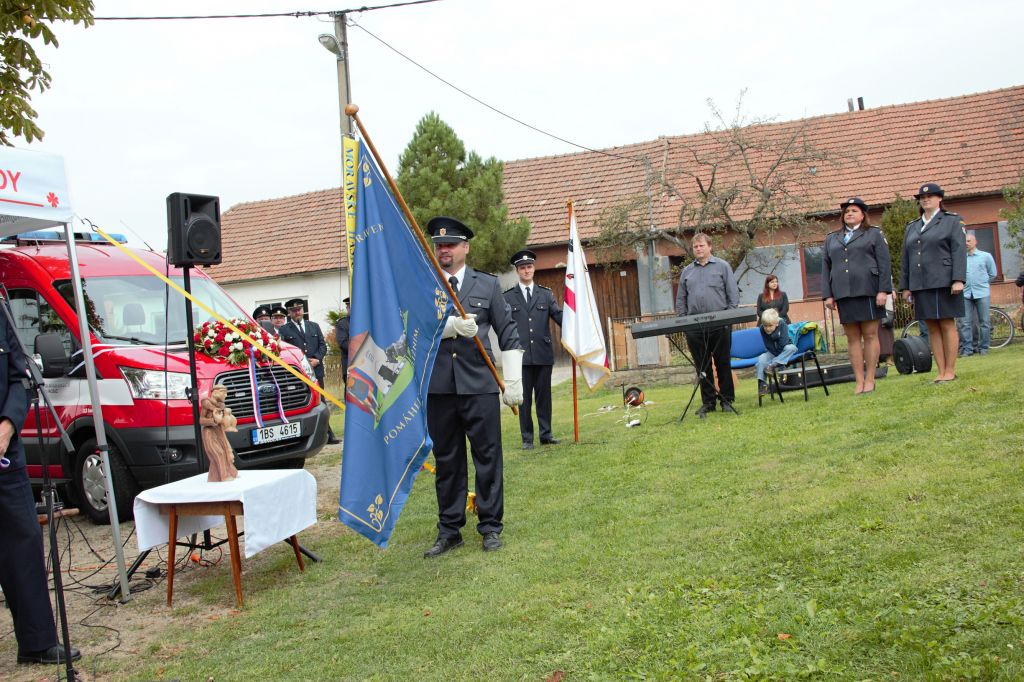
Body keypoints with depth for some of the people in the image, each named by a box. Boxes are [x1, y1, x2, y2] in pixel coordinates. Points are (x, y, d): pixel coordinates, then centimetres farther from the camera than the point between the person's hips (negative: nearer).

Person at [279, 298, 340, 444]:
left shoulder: (314, 326, 18)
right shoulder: (284, 330, 5)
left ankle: (327, 434, 8)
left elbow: (323, 345, 13)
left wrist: (317, 359, -4)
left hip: (316, 370, 3)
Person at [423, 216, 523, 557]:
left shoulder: (487, 284, 7)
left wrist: (513, 381, 0)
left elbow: (508, 334, 6)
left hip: (479, 385, -1)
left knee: (488, 457, 4)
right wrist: (451, 325, -21)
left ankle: (491, 526, 17)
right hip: (438, 387, 1)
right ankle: (449, 530, 19)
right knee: (446, 461, 9)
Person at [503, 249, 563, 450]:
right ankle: (527, 438, 8)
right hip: (521, 355, -2)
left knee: (544, 395, 6)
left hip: (543, 353, 2)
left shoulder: (546, 294, 12)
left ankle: (546, 434, 15)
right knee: (524, 398, 2)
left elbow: (559, 316, 4)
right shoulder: (508, 297, 6)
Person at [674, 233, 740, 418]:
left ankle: (727, 400, 12)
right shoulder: (686, 272, 14)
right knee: (702, 366, 5)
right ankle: (707, 402, 12)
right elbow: (680, 300, 15)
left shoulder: (722, 266, 5)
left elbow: (733, 294, 1)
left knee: (723, 364, 3)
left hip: (720, 325, -3)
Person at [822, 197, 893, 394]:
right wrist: (827, 295, 5)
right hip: (843, 294, 3)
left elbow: (885, 263, 2)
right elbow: (825, 268, 15)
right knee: (852, 338, 2)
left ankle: (869, 380, 3)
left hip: (868, 291, -3)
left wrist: (883, 290, -9)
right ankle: (859, 381, 4)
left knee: (870, 335, -2)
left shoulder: (874, 234, 9)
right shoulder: (831, 238, 18)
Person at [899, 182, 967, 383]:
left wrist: (958, 280, -15)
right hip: (920, 285, 5)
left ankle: (950, 371, 2)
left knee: (947, 325, -3)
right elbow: (905, 259, 16)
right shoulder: (911, 227, 18)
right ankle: (941, 371, 6)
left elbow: (959, 252, -4)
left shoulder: (952, 221, 5)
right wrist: (905, 286, 10)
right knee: (932, 328, 3)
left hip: (943, 283, -4)